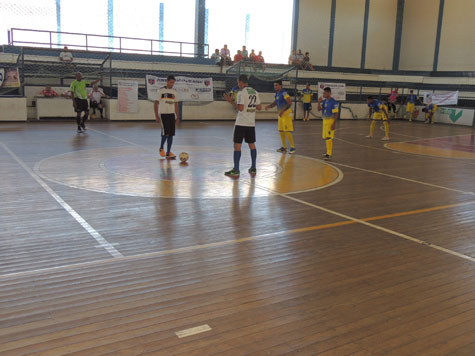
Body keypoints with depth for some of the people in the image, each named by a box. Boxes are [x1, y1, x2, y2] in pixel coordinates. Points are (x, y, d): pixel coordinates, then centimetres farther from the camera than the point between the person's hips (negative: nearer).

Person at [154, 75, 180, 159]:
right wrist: (156, 116, -11)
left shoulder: (175, 92, 10)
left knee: (171, 134, 1)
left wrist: (178, 117, 10)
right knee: (166, 132, -13)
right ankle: (161, 148, 13)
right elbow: (156, 104, -4)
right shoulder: (161, 91, -4)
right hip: (163, 114, -5)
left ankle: (168, 153, 6)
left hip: (172, 114, 5)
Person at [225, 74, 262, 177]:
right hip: (251, 123, 7)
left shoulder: (241, 92, -12)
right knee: (252, 144, 13)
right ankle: (253, 168, 18)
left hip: (241, 123, -7)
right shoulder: (255, 92, 9)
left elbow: (240, 108, -20)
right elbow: (259, 107, 11)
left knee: (237, 145, -2)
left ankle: (236, 170, -3)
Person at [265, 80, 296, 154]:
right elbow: (275, 103, 23)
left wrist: (283, 111, -32)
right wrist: (269, 106, 3)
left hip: (287, 114, -9)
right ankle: (284, 147, 20)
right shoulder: (277, 94, 11)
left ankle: (293, 147, -3)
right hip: (281, 114, 9)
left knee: (287, 131, -11)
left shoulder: (284, 93, -17)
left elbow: (290, 103, -25)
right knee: (281, 131, 10)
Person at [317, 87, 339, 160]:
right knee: (325, 137, 14)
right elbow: (319, 109, 7)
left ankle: (329, 154, -7)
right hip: (325, 121, 7)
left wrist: (334, 124, -20)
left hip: (330, 121, -7)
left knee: (329, 138, -9)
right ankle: (328, 151, 28)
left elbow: (336, 114, -15)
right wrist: (319, 102, -9)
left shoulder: (333, 102, -15)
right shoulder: (324, 101, 6)